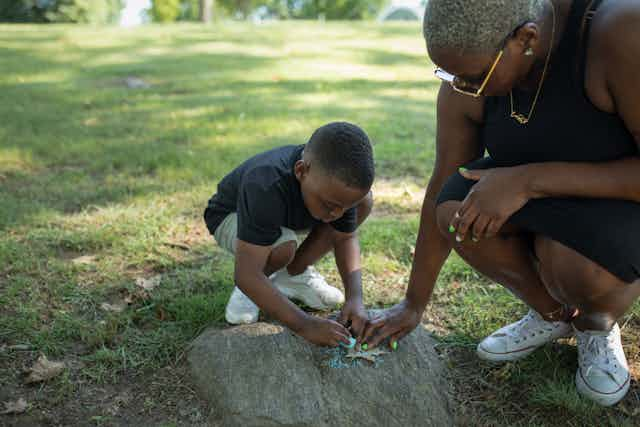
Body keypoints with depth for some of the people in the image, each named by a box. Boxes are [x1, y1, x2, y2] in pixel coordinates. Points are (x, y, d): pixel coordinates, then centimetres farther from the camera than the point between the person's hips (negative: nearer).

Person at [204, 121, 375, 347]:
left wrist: (355, 298, -26)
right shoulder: (265, 187, -43)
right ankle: (248, 290, -4)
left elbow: (346, 238, -11)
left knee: (364, 201, -14)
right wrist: (304, 324, -48)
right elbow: (246, 274, -44)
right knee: (284, 247, -39)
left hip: (285, 214, 6)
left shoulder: (335, 186, -25)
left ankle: (295, 273, 0)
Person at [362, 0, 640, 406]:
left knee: (582, 268, -34)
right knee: (455, 212, -22)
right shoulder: (465, 87, -17)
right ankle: (552, 313, 5)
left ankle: (598, 324, 5)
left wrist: (529, 180, -36)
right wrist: (414, 304, -2)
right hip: (538, 190, 5)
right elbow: (441, 192, -8)